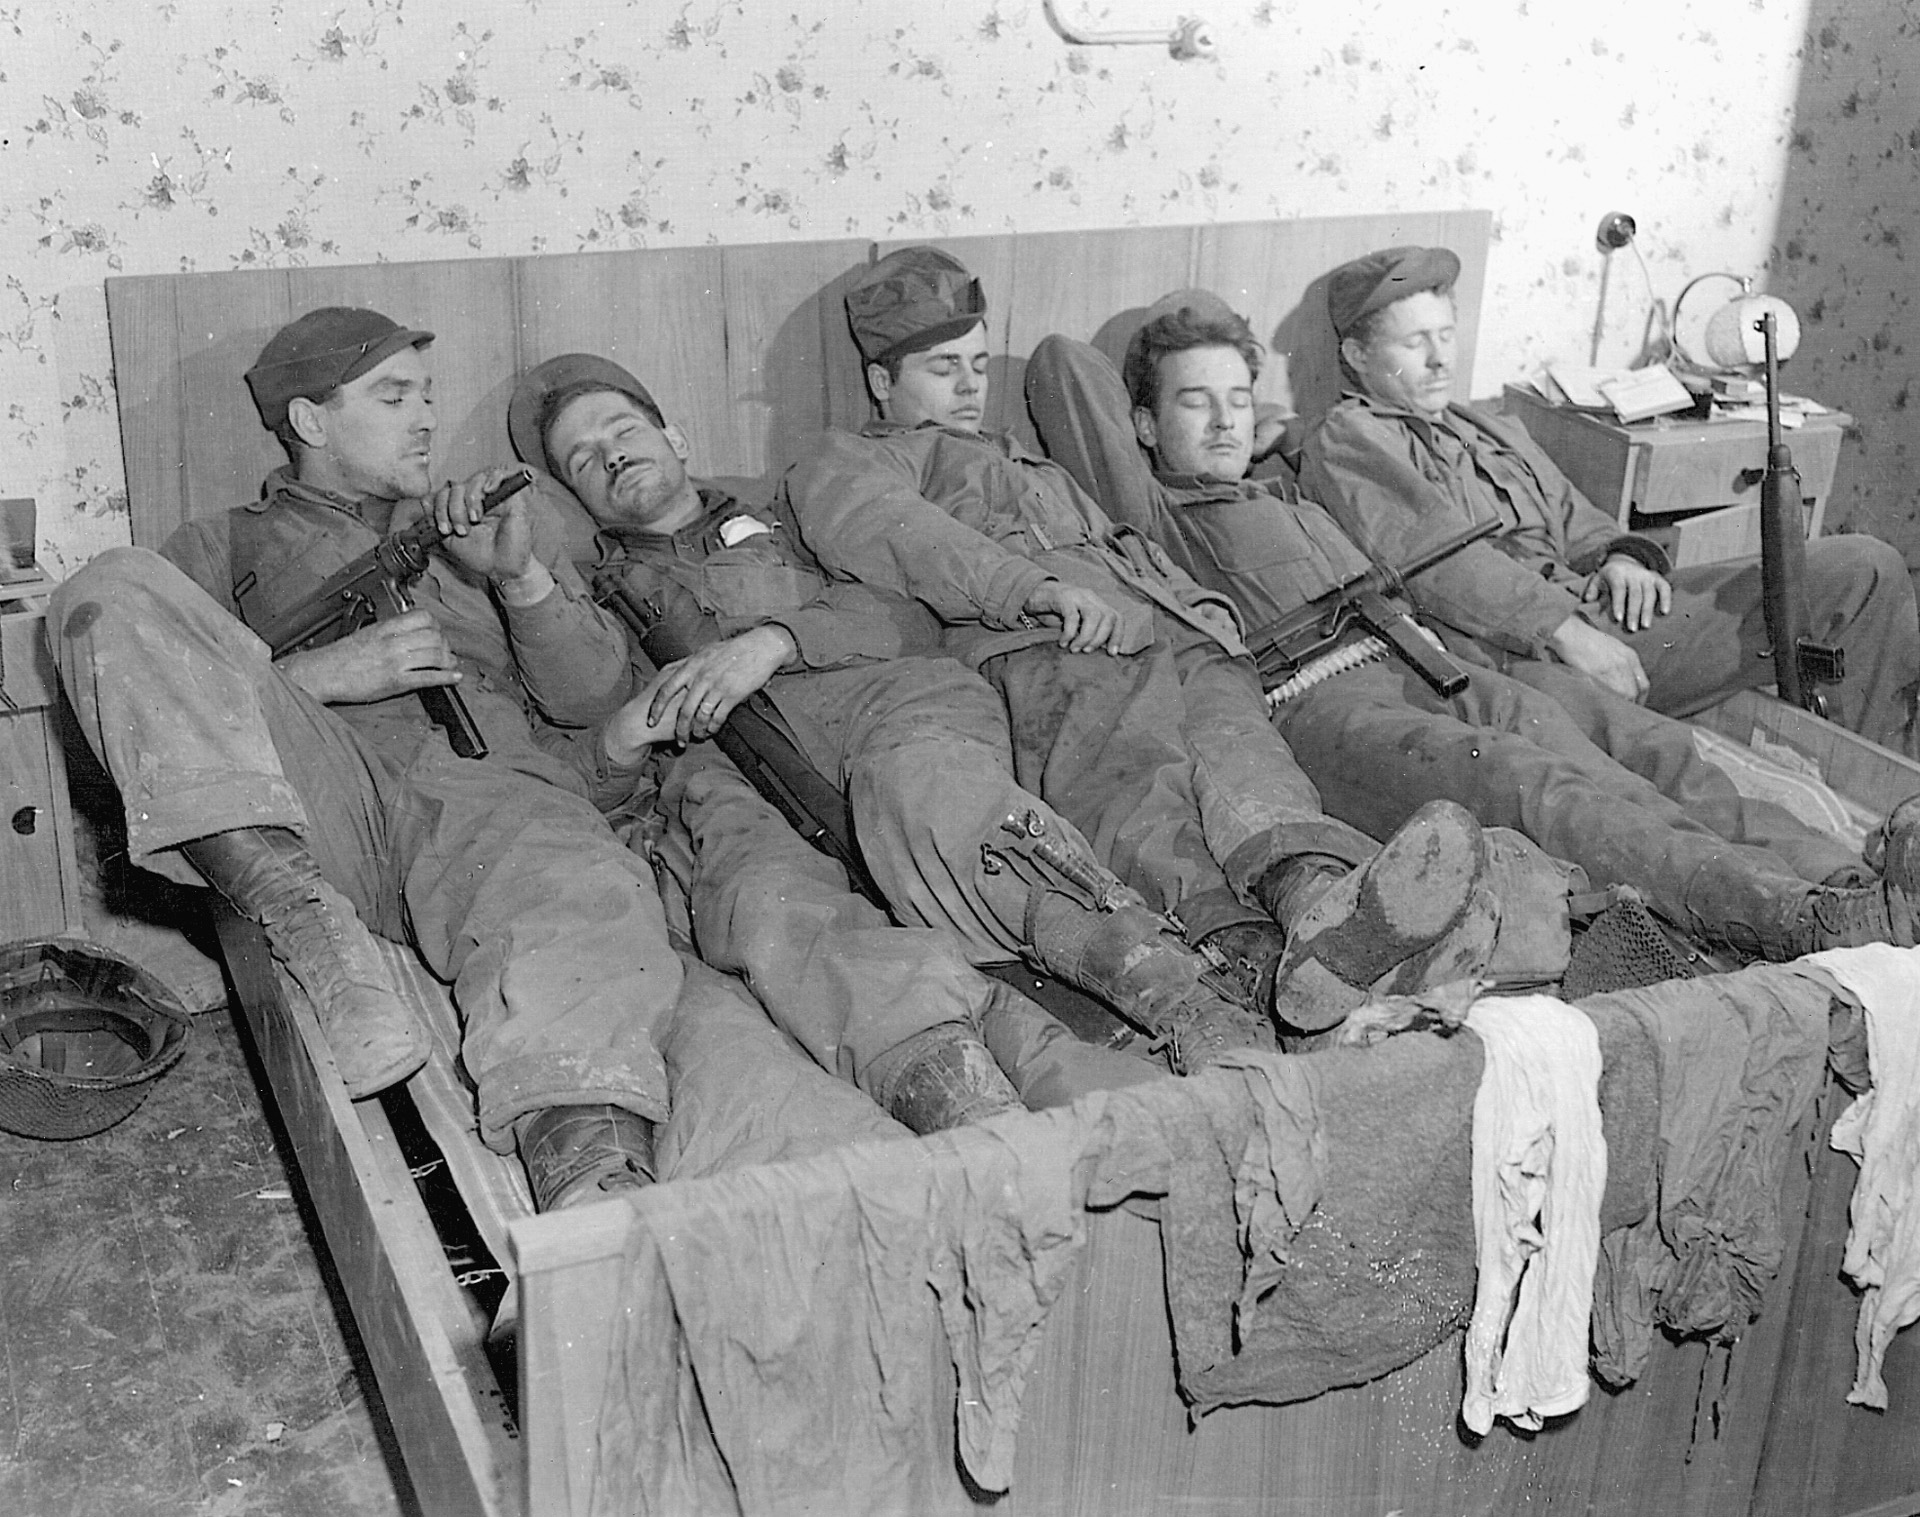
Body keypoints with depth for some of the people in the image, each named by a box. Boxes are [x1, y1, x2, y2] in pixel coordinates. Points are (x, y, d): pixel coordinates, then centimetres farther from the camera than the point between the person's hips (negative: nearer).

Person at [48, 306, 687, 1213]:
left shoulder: (504, 523, 33)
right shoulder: (225, 547, 28)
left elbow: (588, 688, 20)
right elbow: (151, 701, 10)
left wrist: (521, 577, 1)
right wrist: (323, 673, -5)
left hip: (492, 777, 0)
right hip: (310, 785, 1)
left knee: (585, 905, -38)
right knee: (112, 592, -21)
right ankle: (304, 923, -36)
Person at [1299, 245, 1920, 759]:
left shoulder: (1495, 430, 32)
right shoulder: (1346, 442, 5)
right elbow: (1437, 561, -11)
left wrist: (1619, 556, 3)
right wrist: (1565, 631, -21)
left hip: (1595, 609, 8)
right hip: (1515, 653, -8)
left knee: (1861, 569, 0)